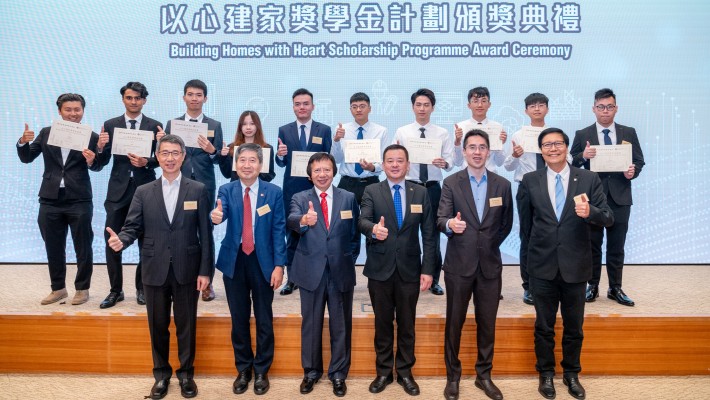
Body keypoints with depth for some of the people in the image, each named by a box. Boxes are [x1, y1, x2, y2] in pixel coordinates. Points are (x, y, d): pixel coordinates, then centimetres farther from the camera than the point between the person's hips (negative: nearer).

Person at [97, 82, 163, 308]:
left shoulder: (155, 126, 4)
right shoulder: (110, 125, 7)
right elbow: (103, 161, 3)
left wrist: (147, 161, -19)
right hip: (118, 190, 1)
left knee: (146, 241, 7)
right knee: (112, 240, 0)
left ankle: (142, 288, 21)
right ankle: (116, 290, 14)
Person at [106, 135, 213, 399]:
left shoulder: (198, 190, 0)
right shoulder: (143, 192, 6)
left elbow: (205, 234, -3)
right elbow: (133, 227, 1)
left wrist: (205, 270, -6)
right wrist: (121, 240, -23)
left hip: (187, 270, -1)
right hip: (155, 271, 2)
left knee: (186, 325, 10)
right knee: (158, 326, 13)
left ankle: (186, 373, 28)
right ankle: (161, 374, 31)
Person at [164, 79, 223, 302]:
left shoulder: (214, 125, 6)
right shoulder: (172, 124, 9)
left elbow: (219, 159, 0)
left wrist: (211, 151, -21)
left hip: (204, 186, -1)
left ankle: (207, 282, 14)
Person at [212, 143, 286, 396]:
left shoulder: (274, 192, -3)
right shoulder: (226, 190, 1)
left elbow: (279, 230, -4)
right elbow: (222, 213, -19)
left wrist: (279, 265, -10)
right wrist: (216, 216, -43)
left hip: (262, 262, -1)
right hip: (234, 261, 1)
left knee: (264, 319, 9)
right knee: (239, 319, 12)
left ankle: (261, 371, 25)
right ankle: (243, 370, 29)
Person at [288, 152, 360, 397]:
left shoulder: (348, 198, 4)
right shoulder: (300, 198, 0)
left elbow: (355, 234, 10)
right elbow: (291, 221, -21)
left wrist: (349, 260, 3)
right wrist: (303, 220, -42)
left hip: (341, 271, 1)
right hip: (311, 271, 0)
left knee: (341, 325, 10)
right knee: (310, 324, 12)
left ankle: (338, 373, 26)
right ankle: (311, 371, 29)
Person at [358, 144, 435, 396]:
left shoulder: (421, 193, 3)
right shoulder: (371, 191, 1)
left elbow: (428, 234, 2)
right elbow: (362, 221, -14)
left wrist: (428, 269, -4)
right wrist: (373, 228, -38)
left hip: (409, 269, 1)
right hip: (380, 269, 0)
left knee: (407, 323, 11)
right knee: (382, 323, 11)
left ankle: (405, 372, 27)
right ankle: (383, 371, 27)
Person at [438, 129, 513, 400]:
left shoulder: (502, 185, 4)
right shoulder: (451, 183, -1)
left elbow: (506, 224, 13)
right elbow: (441, 219, -10)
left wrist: (490, 246, 12)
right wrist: (450, 224, -31)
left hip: (490, 265, 2)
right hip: (459, 264, -2)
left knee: (487, 323, 11)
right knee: (454, 322, 7)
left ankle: (484, 376, 27)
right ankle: (453, 376, 22)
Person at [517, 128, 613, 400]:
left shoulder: (589, 179, -3)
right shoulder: (530, 181, -1)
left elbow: (608, 219, -8)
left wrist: (590, 212, -29)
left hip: (575, 265, 0)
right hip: (542, 266, 0)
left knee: (574, 326, 15)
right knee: (544, 326, 12)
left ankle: (571, 374, 34)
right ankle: (546, 374, 31)